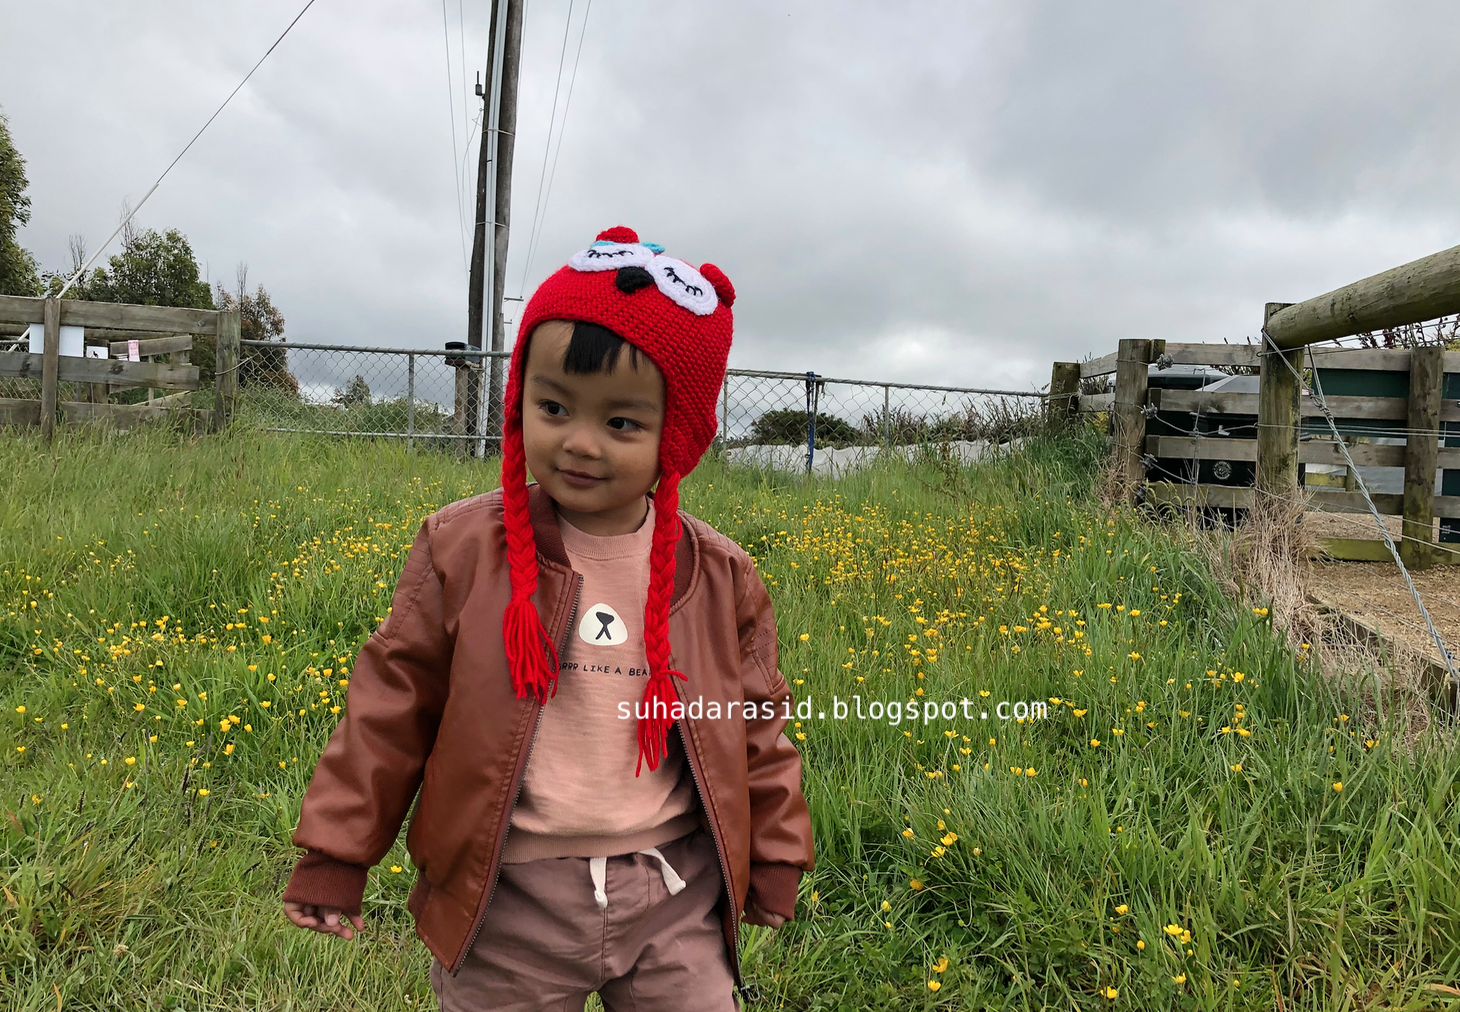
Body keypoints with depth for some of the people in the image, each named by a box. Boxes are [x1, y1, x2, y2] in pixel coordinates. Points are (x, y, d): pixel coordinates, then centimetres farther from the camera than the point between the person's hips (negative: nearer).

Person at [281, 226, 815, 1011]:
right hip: (509, 900, -1)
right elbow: (392, 703, -2)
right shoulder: (462, 548, -8)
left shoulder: (720, 578, -4)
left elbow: (756, 725, 6)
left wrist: (774, 859, 12)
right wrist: (335, 855, 2)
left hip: (675, 896, 1)